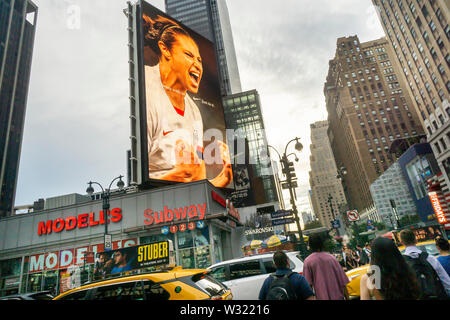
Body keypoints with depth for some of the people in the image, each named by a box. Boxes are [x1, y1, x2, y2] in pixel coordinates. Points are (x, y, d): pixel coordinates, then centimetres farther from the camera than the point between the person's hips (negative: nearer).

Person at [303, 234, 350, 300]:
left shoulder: (308, 261, -6)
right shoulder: (331, 257, 2)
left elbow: (308, 284, -8)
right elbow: (342, 280, 3)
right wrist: (347, 297, 11)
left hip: (321, 297, -3)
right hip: (337, 296, 3)